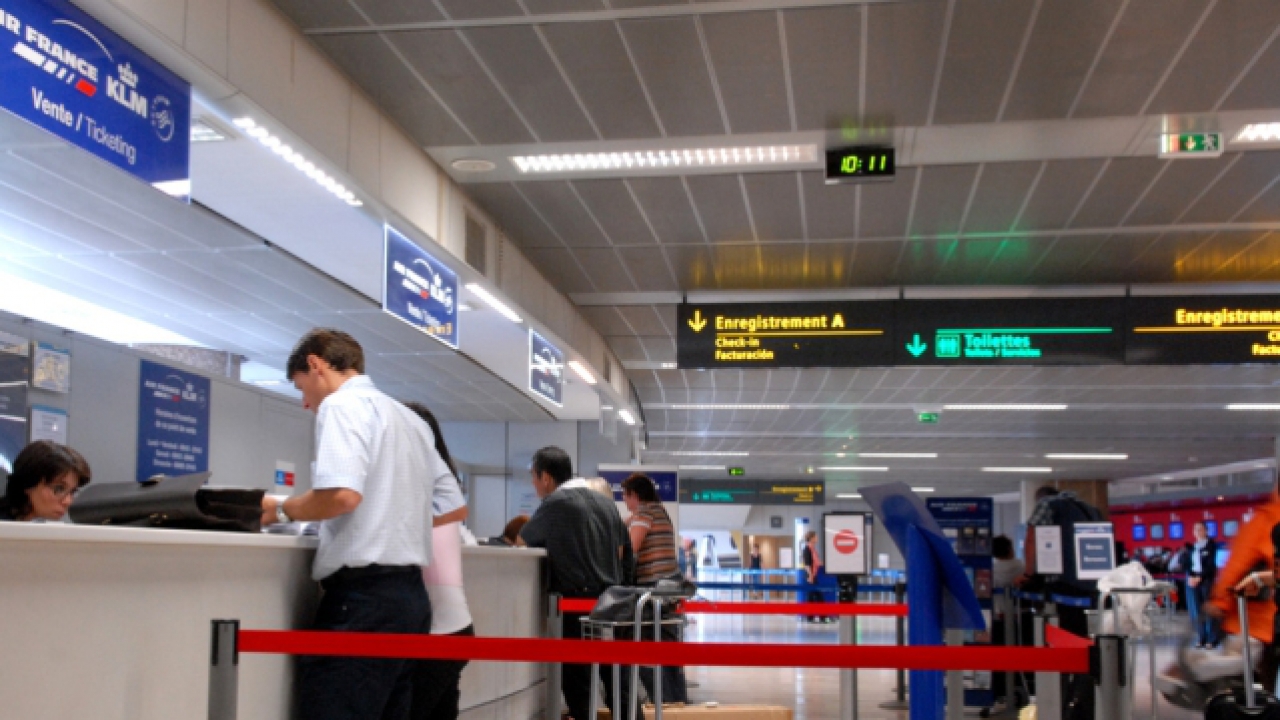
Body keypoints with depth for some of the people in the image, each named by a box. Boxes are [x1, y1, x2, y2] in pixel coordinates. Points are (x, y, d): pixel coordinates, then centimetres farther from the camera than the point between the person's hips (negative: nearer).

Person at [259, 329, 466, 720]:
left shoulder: (342, 404, -5)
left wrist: (281, 510, -5)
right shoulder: (411, 419, 19)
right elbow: (453, 505, 21)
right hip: (409, 592, 9)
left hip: (364, 595, -9)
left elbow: (342, 494, -22)